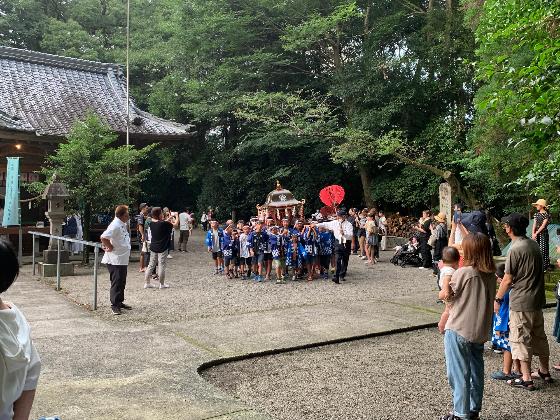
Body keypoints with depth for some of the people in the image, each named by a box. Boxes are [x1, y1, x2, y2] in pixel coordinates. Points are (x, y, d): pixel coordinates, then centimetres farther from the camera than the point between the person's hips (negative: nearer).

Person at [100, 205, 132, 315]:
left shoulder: (123, 224, 9)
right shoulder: (115, 225, -21)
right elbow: (103, 237, -29)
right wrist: (110, 247, -18)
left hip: (123, 259, 10)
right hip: (115, 260, -10)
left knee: (122, 282, 17)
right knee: (116, 282, -4)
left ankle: (120, 302, 29)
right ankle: (114, 305, 4)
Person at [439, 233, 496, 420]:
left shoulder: (463, 273, -20)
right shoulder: (491, 275, -1)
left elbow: (444, 295, -9)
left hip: (458, 331, -7)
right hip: (481, 332, 7)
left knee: (459, 374, 4)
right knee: (476, 371, 18)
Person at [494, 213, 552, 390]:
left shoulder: (515, 249, -19)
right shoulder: (534, 244, 6)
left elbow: (508, 279, -16)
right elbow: (537, 272, 14)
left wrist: (498, 299, -5)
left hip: (521, 302, -8)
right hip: (537, 299, 8)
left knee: (521, 339, 1)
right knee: (539, 336, 19)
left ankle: (526, 379, 8)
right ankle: (544, 372, 33)